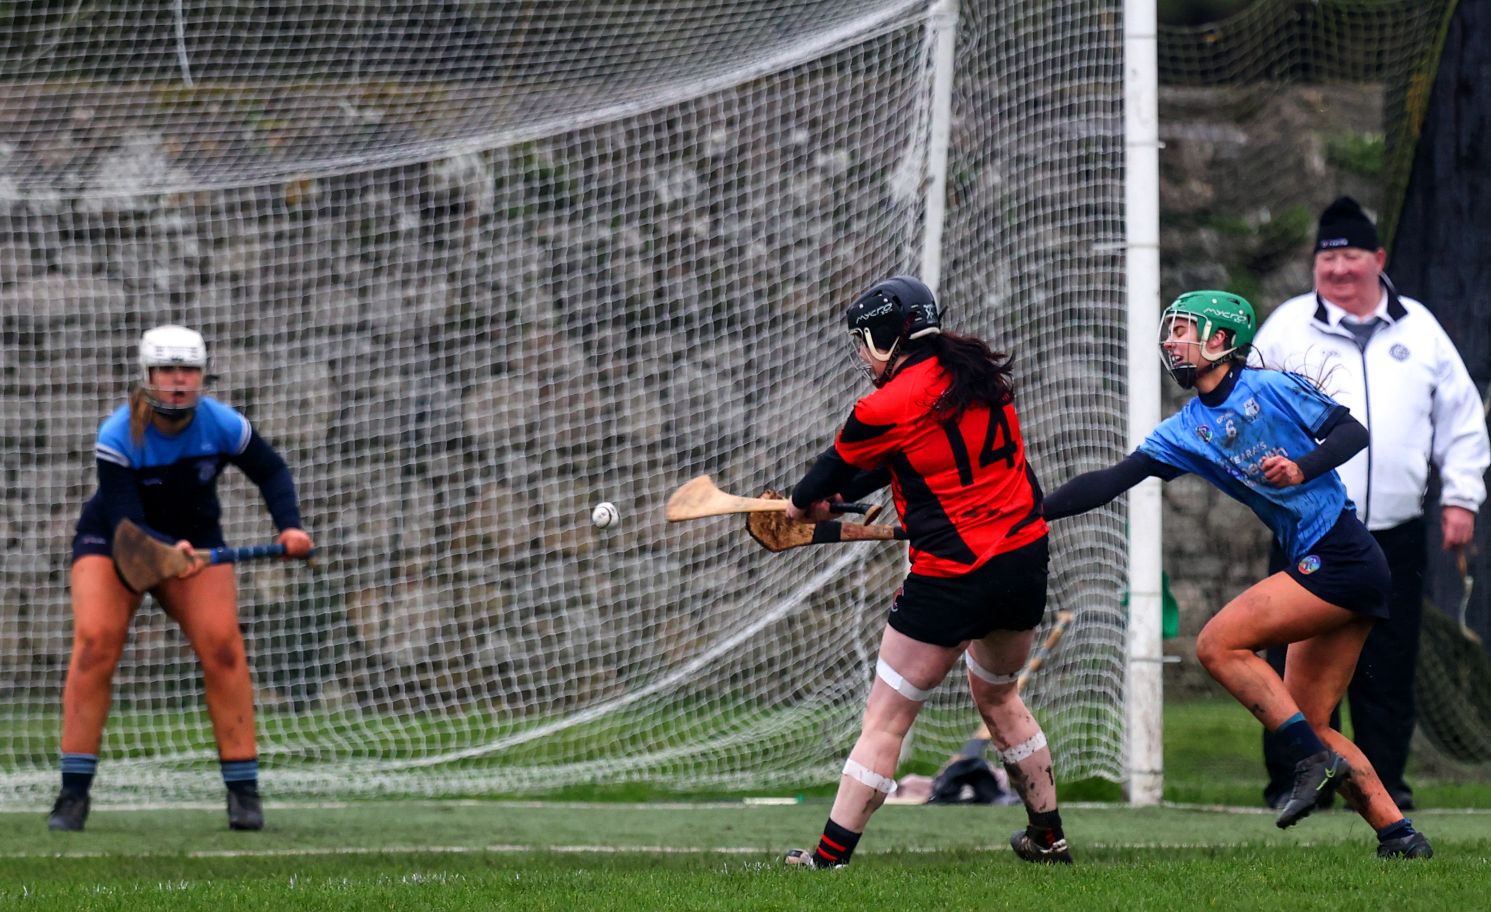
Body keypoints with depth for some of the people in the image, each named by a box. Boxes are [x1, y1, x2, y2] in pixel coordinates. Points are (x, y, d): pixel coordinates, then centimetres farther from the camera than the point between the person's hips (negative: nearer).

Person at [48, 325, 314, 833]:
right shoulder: (118, 436, -26)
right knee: (94, 642, -22)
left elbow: (270, 471, 1)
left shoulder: (222, 426, -17)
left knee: (222, 645, -16)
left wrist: (289, 525, -15)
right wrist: (167, 553, -50)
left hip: (195, 542, 2)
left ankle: (244, 791, -7)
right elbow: (124, 522, -32)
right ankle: (74, 793, -17)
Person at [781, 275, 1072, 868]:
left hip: (952, 577, -7)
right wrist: (836, 497, 22)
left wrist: (802, 503, 27)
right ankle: (1048, 837, 34)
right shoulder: (983, 375, 7)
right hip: (1026, 558, 7)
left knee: (885, 720, -1)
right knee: (997, 695, 28)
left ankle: (830, 857, -2)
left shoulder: (885, 409, -14)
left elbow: (836, 467, 5)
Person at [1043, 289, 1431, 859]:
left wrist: (1302, 468, -22)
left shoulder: (1271, 389, -4)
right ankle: (1399, 837, 5)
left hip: (1341, 558, -8)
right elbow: (1110, 483, 9)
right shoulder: (1185, 432, 14)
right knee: (1310, 722, 4)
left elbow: (1352, 432, -5)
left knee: (1218, 645, -16)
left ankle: (1315, 761, -15)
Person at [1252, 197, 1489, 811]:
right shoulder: (1288, 327, 5)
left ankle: (1383, 777, 10)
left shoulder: (1418, 329, 11)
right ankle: (1294, 778, 4)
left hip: (1395, 536, 1)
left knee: (1388, 667, 2)